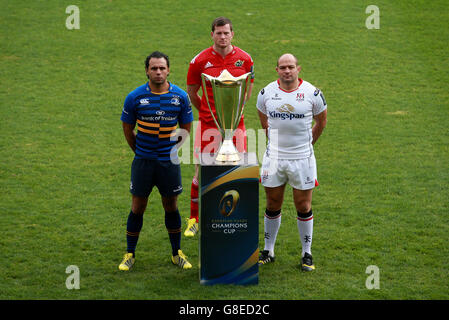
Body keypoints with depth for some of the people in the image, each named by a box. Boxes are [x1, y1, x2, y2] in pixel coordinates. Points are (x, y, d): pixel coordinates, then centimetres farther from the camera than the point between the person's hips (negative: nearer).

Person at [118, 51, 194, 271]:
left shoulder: (180, 96, -3)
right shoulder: (135, 97, -7)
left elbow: (186, 128, 9)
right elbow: (127, 128, 6)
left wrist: (172, 148, 11)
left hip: (169, 162, 1)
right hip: (143, 161, -1)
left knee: (171, 207, 9)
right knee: (137, 208, 3)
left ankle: (177, 253, 23)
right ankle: (130, 254, 16)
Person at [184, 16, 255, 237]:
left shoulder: (245, 59, 1)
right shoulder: (200, 61, -4)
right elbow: (191, 92, 8)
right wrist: (207, 111, 8)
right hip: (208, 124, -1)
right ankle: (193, 219, 14)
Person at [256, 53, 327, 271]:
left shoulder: (312, 93, -5)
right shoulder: (267, 93, 0)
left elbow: (321, 122, 11)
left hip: (302, 158, -1)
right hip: (274, 156, 2)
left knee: (304, 207, 4)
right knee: (273, 206, 10)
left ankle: (307, 253, 15)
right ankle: (268, 251, 22)